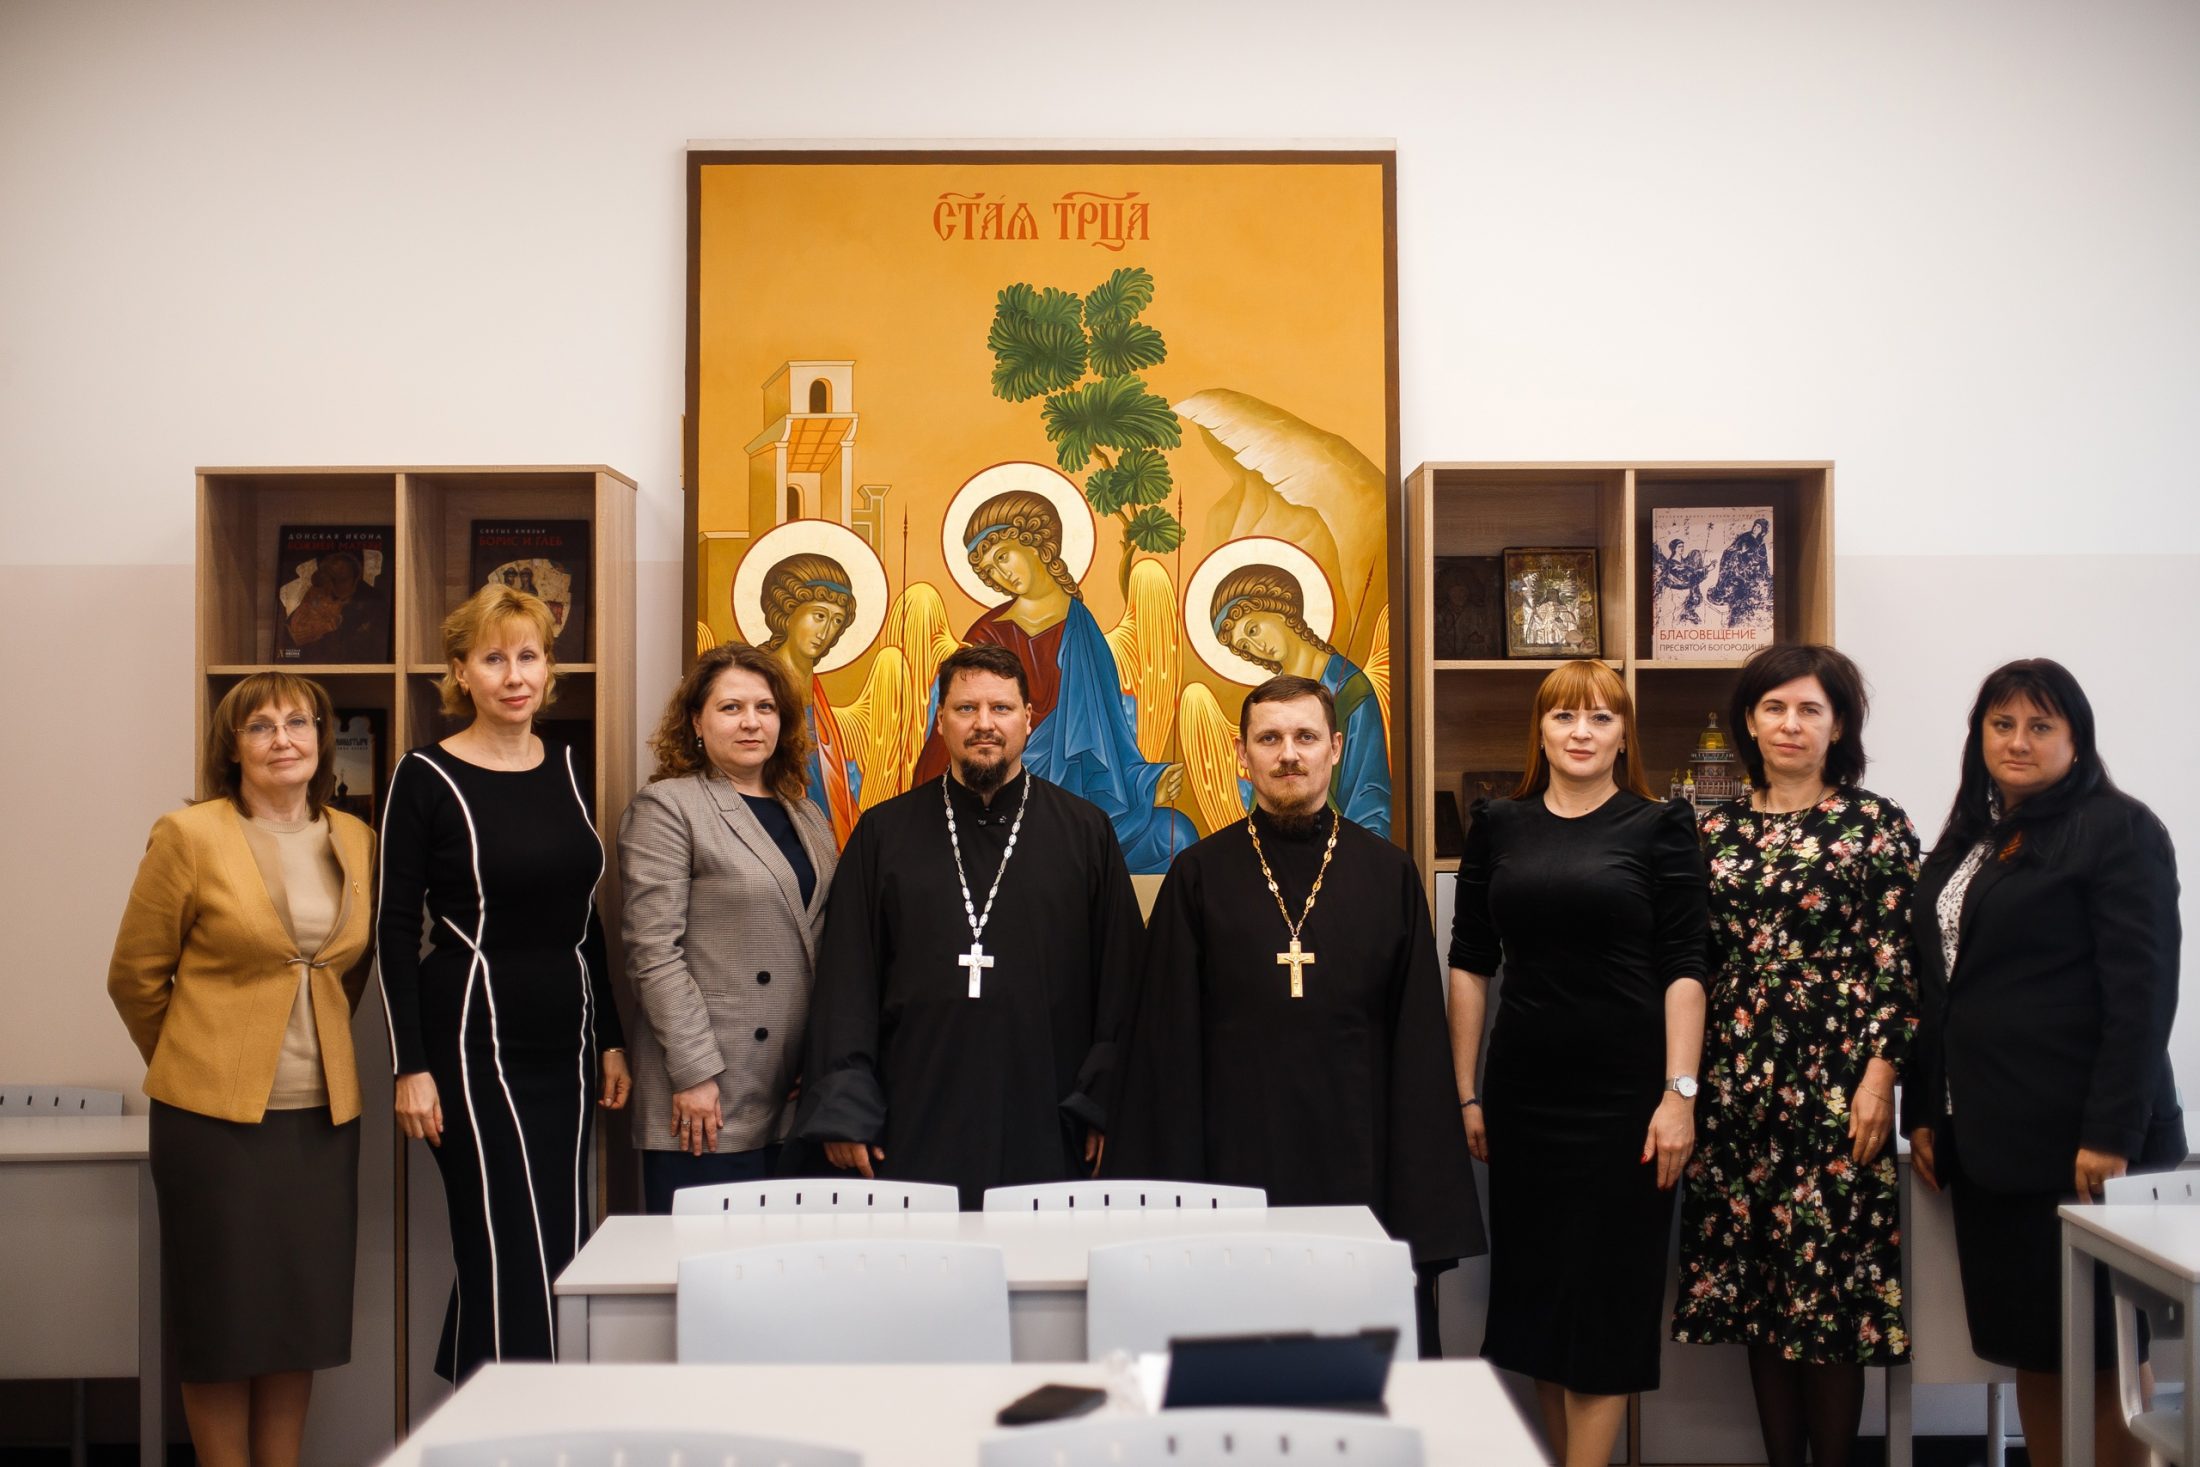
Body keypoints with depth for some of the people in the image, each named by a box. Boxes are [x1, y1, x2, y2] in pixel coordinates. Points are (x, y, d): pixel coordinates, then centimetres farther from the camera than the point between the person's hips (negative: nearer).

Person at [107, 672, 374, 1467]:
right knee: (223, 1313, 5)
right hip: (215, 1112, -4)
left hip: (323, 1112, 4)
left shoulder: (355, 842, 6)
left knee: (302, 1311, 10)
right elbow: (135, 975, 1)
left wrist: (317, 1048, 13)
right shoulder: (189, 837, -6)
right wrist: (197, 1065, 9)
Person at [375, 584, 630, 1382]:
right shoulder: (426, 777, -6)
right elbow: (395, 927, -7)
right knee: (507, 1255, -4)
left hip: (564, 1043, 6)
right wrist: (411, 1067, -11)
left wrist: (610, 1038, 13)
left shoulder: (566, 767, 9)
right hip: (474, 1040, -6)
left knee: (560, 1252, 8)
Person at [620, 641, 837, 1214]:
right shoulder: (665, 808, -4)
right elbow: (653, 953, -11)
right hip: (711, 1100, -6)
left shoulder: (807, 816, 16)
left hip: (796, 1098, 6)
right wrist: (693, 1073, -15)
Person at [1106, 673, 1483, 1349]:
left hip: (1357, 1166, 1)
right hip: (1234, 1163, -1)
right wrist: (1168, 1186, -1)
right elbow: (1167, 1039, 4)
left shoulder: (1388, 874, 6)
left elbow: (1419, 1039, 6)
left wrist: (1427, 1209, 1)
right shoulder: (1200, 875, 4)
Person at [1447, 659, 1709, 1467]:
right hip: (1523, 1091, 3)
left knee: (1608, 1290, 3)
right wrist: (1466, 1091, 5)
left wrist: (1679, 1092, -12)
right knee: (1534, 1287, 10)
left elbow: (1682, 970, -5)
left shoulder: (1660, 826, -2)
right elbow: (1470, 963, 7)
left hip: (1624, 1093, -3)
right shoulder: (1499, 826, 6)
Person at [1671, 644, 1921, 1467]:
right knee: (1755, 1282, 8)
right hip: (1735, 1081, 4)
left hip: (1834, 1079, -4)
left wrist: (1880, 1074, -12)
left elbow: (1898, 962, -5)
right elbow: (1696, 960, 12)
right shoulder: (1717, 829, 10)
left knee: (1828, 1278, -1)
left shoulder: (1876, 825, -1)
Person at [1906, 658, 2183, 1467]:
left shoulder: (2118, 829, -5)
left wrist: (2112, 1135, -19)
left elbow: (2141, 992, -13)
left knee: (2100, 1357, 2)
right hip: (1986, 1142, 6)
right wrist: (1925, 1114, 11)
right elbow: (1934, 989, 17)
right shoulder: (1967, 840, 16)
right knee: (2030, 1349, 11)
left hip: (2079, 1142, -6)